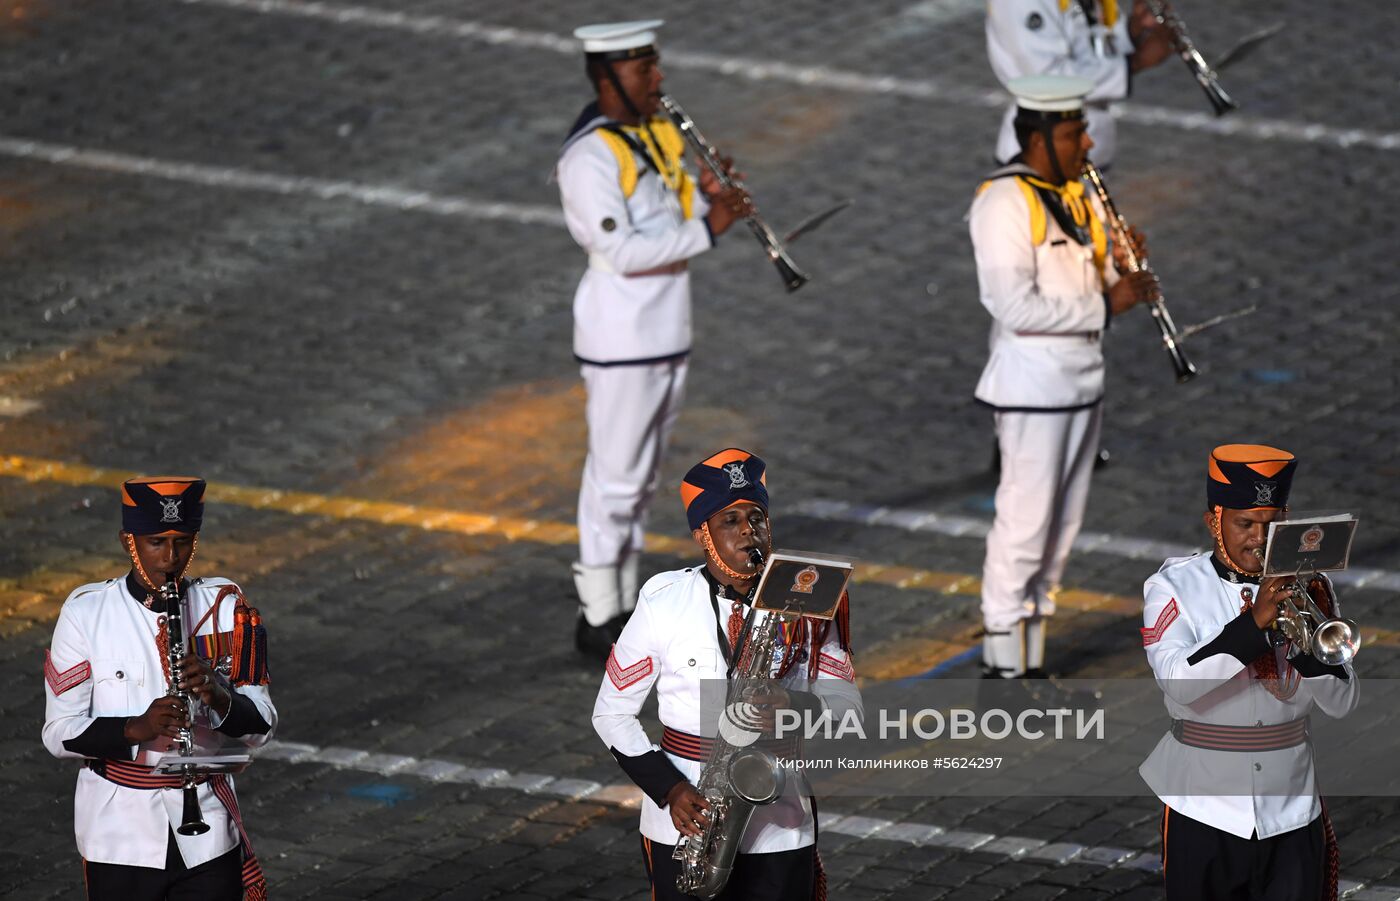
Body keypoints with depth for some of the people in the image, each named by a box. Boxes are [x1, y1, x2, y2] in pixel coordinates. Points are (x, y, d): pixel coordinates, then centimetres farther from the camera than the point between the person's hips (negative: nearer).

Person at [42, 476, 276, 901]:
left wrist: (221, 697, -22)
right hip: (119, 832, -1)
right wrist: (135, 728, -25)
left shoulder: (224, 608, 1)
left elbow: (261, 725, -1)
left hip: (208, 831, 1)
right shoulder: (85, 614, -4)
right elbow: (59, 733, -8)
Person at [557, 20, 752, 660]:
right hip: (620, 342, -8)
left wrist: (709, 198, -8)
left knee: (643, 477, 14)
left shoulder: (658, 135, 8)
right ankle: (596, 619, 6)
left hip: (669, 334, 8)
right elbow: (622, 252, -26)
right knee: (615, 479, -2)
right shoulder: (590, 156, -19)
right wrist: (706, 229, -25)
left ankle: (623, 604, 23)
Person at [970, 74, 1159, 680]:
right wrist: (1105, 303, -21)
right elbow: (1014, 306, -24)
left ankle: (1033, 654, 19)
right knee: (1024, 522, -5)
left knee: (1062, 524, 12)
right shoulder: (1004, 204, -15)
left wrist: (1123, 270, -5)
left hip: (1083, 382, 9)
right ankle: (1004, 661, 0)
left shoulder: (1078, 198, 12)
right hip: (1032, 388, -9)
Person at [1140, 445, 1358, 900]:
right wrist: (1254, 622, -29)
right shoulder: (1174, 587, -5)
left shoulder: (1307, 587, 3)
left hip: (1291, 813, 2)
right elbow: (1178, 684, -21)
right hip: (1206, 809, -2)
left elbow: (1342, 702, -2)